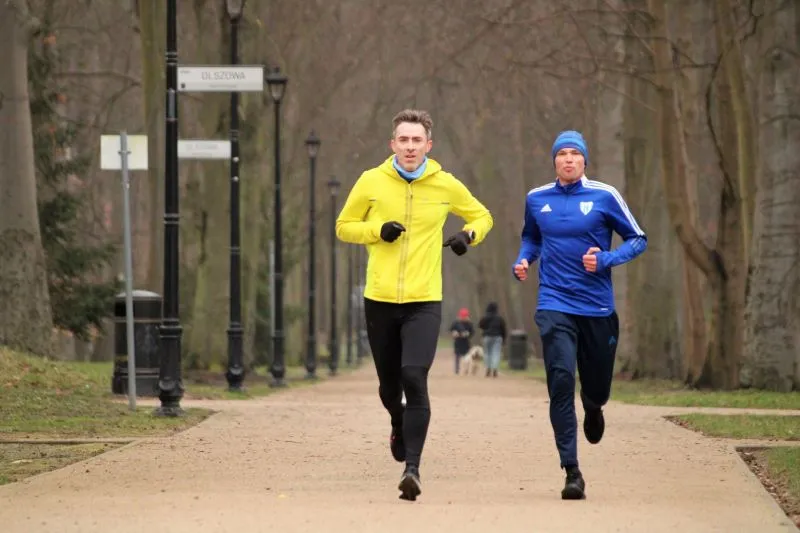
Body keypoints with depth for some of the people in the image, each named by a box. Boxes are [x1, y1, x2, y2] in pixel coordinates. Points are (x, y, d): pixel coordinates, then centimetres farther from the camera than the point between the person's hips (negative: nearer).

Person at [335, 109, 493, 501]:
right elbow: (344, 227, 10)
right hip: (379, 300, 2)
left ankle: (412, 467, -18)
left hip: (424, 302, -2)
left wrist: (469, 234, -5)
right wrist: (377, 230, -9)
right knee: (389, 384, 12)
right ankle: (399, 427, 47)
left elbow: (482, 216, 18)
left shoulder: (445, 186, 2)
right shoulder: (371, 182, 1)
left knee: (415, 380, -18)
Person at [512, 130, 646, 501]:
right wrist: (523, 261, 4)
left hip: (598, 307, 0)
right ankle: (572, 473, -14)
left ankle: (592, 405, 51)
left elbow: (637, 239, 4)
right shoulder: (536, 199, 6)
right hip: (555, 306, 0)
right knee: (561, 382, -15)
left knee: (597, 389, 10)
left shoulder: (604, 196, -2)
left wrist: (606, 260, -13)